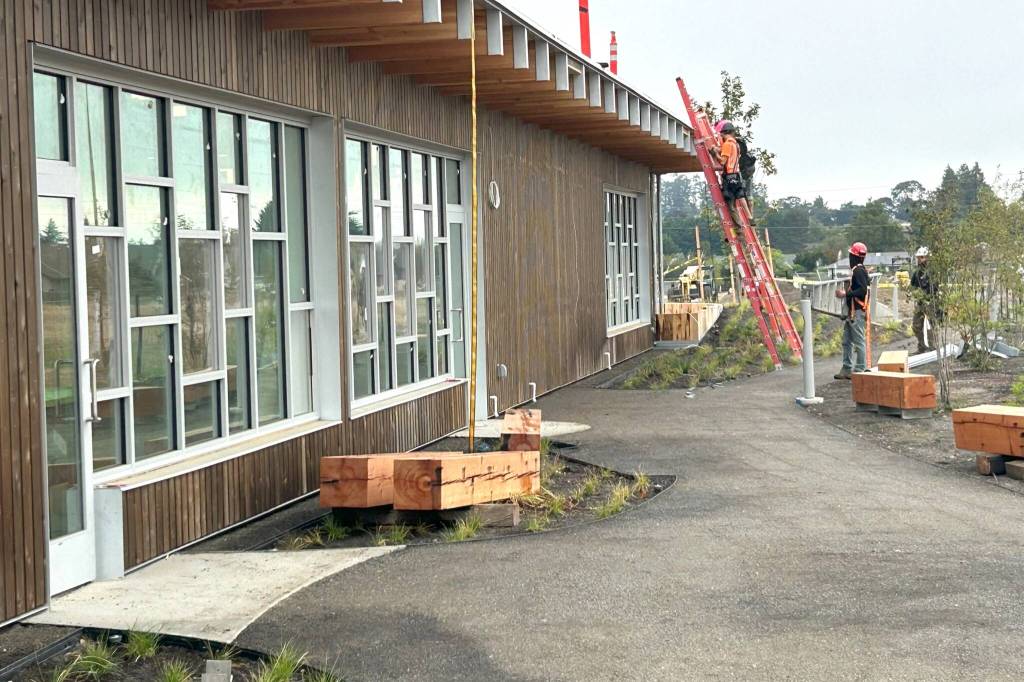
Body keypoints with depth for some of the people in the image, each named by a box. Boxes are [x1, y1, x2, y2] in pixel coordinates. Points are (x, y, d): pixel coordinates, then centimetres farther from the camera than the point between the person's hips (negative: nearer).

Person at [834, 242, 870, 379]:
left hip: (857, 312, -11)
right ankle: (847, 369, 18)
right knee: (847, 341, 13)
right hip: (851, 311, 11)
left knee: (859, 341, -6)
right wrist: (845, 292, 13)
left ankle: (860, 369, -4)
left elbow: (863, 290, -23)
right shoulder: (856, 270, 18)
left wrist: (846, 293, -19)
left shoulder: (859, 270, -14)